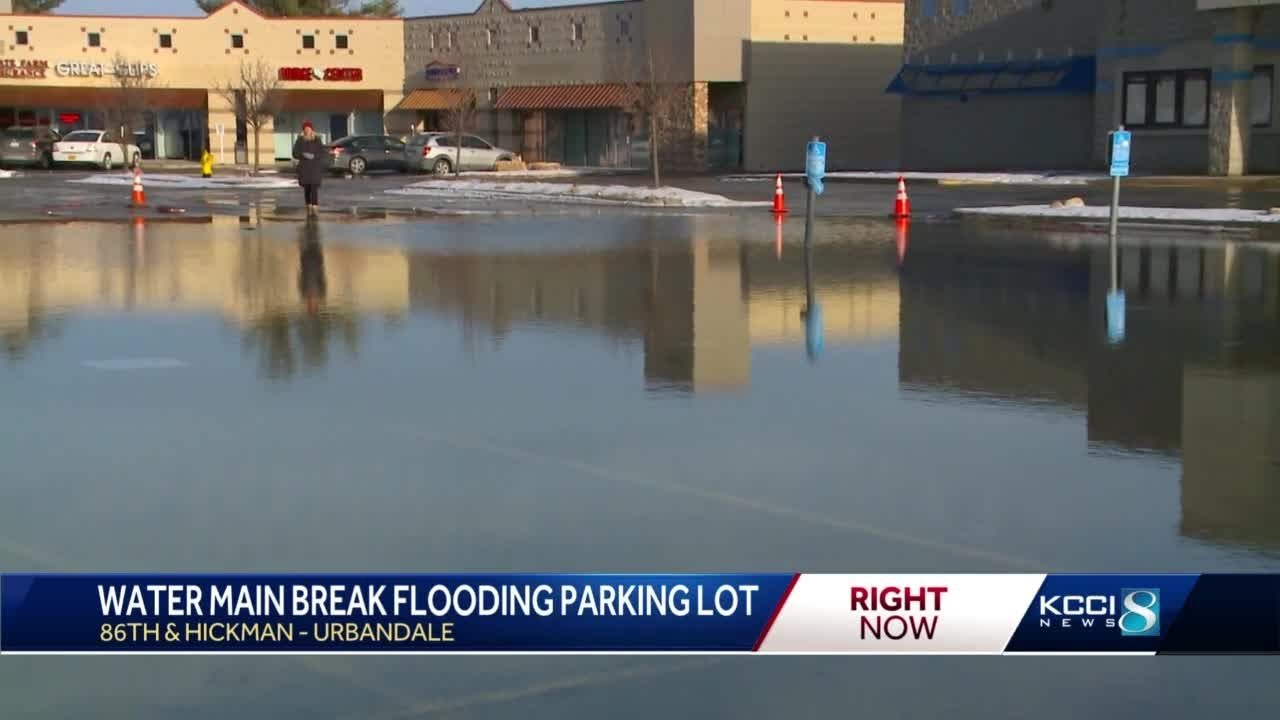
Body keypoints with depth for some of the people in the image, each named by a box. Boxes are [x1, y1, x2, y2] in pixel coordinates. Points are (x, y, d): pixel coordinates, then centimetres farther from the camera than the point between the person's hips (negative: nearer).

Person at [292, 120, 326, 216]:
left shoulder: (317, 140, -1)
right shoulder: (300, 141, 2)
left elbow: (322, 153, -3)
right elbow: (295, 153, 0)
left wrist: (314, 156, -20)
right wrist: (303, 155, -19)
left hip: (315, 168, -2)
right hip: (304, 168, 2)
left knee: (314, 188, -13)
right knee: (306, 189, 6)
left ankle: (315, 208, -18)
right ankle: (309, 207, 18)